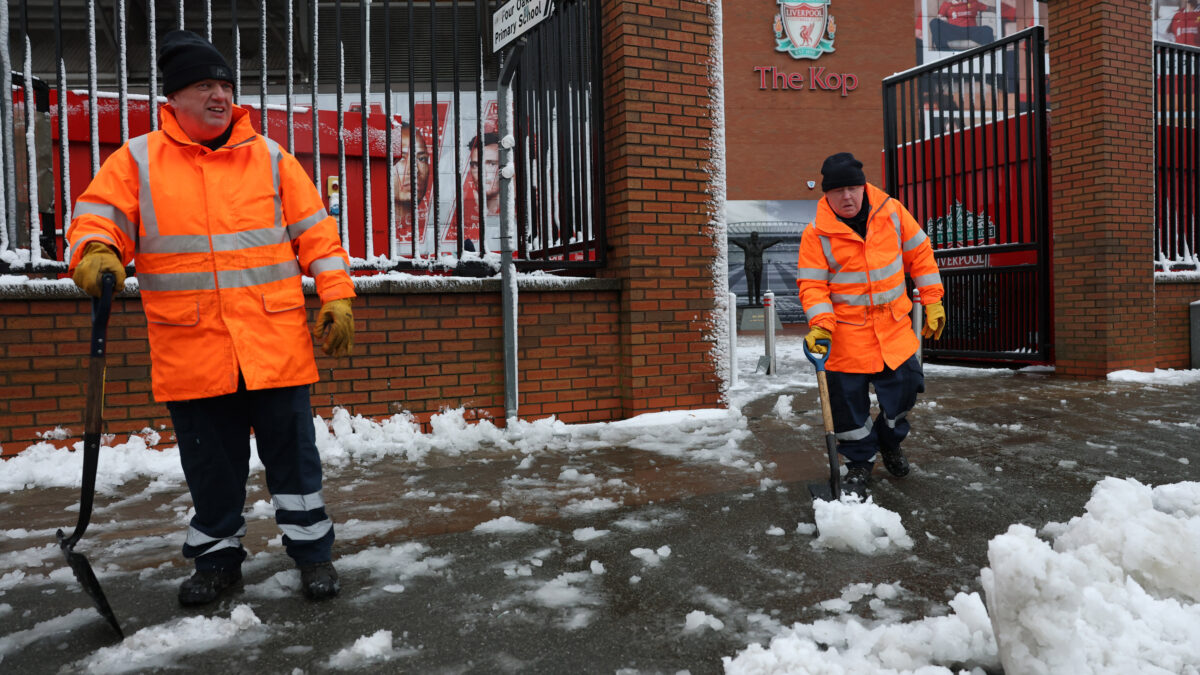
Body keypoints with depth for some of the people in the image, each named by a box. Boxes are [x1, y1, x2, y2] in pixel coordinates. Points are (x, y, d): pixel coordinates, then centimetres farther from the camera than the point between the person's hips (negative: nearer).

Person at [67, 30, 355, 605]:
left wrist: (337, 297, -3)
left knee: (292, 454, 6)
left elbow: (315, 232, 5)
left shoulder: (270, 158, 7)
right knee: (210, 463, 12)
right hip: (191, 351, 1)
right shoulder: (137, 162, 6)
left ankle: (312, 549, 22)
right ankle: (217, 555, 31)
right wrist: (97, 253, -22)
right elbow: (98, 218, 2)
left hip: (276, 344, 0)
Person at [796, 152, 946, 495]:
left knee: (905, 388, 10)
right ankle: (859, 461, 25)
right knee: (849, 402, 2)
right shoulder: (816, 234, -10)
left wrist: (932, 301, 5)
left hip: (894, 327, 3)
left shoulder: (890, 211, -2)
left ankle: (890, 441, 39)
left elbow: (919, 253, 7)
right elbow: (812, 286, -10)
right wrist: (820, 325, -25)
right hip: (846, 335, -2)